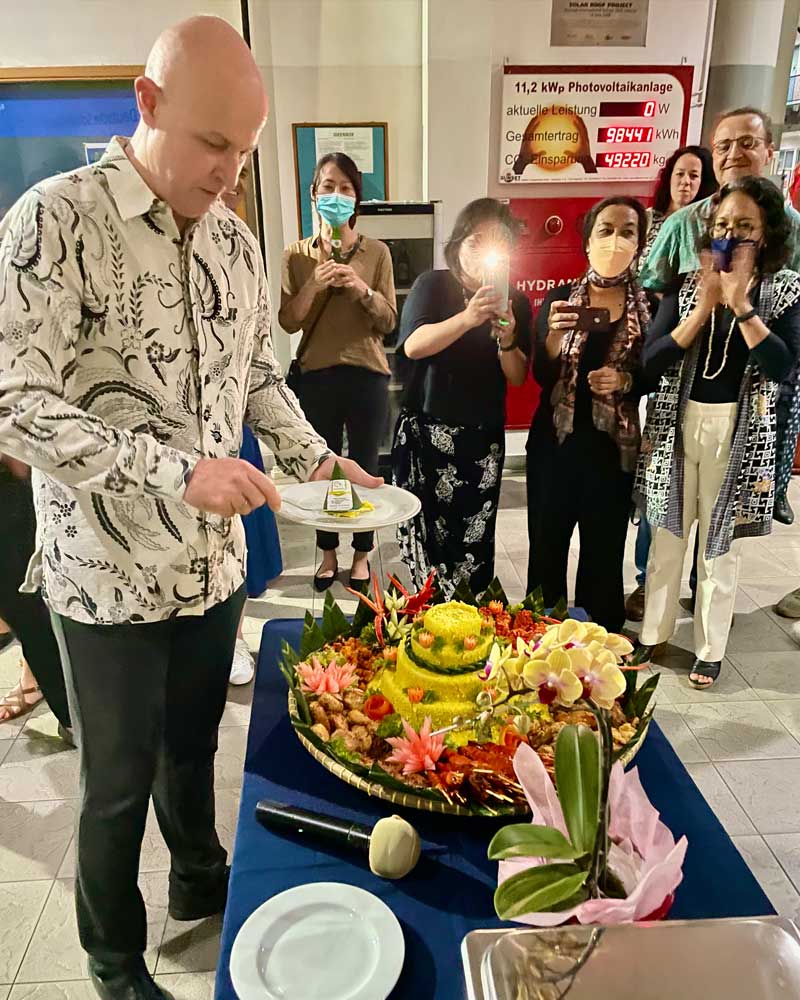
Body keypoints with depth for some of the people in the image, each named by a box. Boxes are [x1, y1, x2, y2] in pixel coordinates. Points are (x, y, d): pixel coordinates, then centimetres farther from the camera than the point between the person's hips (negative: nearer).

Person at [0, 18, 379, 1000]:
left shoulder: (235, 238, 5)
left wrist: (315, 458, -1)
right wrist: (178, 469, -26)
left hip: (215, 560, 5)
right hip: (110, 574, -5)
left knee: (195, 744, 25)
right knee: (118, 783, 14)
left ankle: (200, 880, 52)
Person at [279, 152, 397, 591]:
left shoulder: (377, 252, 1)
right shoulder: (296, 255, 4)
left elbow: (389, 321, -2)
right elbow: (288, 321, -2)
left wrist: (360, 288, -18)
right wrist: (315, 283, -15)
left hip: (366, 374, -1)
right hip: (316, 375, 1)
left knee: (364, 468, 8)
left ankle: (362, 553, 25)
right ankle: (328, 551, 28)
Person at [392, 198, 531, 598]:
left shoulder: (515, 302, 8)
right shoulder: (433, 285, 1)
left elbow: (517, 378, 5)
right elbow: (413, 346, -15)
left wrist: (506, 339, -15)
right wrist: (468, 318, -29)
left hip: (484, 438, 2)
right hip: (426, 433, -2)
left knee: (475, 544, -3)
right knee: (428, 538, -4)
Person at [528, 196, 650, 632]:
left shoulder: (651, 306, 1)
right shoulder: (559, 298, 4)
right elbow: (541, 375, -4)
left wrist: (626, 380, -15)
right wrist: (555, 334, -22)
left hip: (613, 447, -1)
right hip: (554, 442, 1)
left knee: (604, 551, 5)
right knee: (546, 545, 4)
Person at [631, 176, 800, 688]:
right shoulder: (686, 283, 1)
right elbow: (653, 361, -10)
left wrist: (740, 303, -18)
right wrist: (704, 306, -16)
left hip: (738, 431, -1)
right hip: (679, 424, 2)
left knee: (721, 542, 9)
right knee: (668, 534, 11)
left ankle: (711, 648, 26)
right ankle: (653, 632, 28)